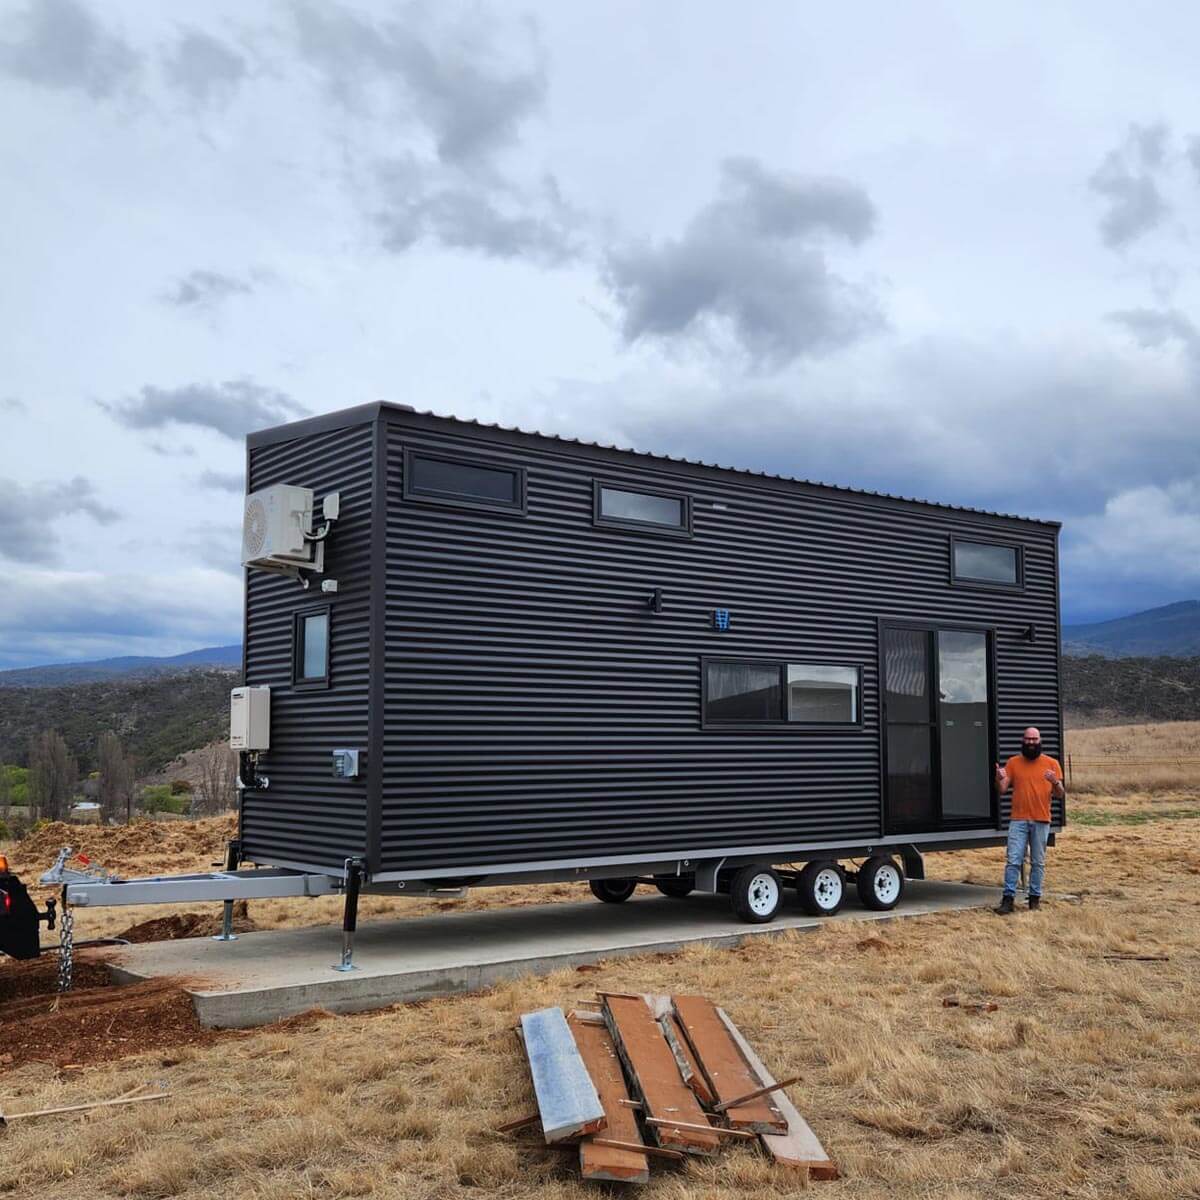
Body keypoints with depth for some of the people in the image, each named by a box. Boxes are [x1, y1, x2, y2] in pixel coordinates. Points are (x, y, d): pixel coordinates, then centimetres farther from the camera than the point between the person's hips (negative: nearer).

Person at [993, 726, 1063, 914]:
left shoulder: (1051, 763, 4)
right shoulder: (1013, 762, 6)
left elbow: (1060, 795, 3)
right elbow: (1002, 790, 4)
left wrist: (1055, 782, -19)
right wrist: (999, 779, -19)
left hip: (1041, 821, 0)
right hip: (1018, 820, 0)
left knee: (1038, 862, 5)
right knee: (1013, 861, -4)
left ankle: (1035, 898, 14)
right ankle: (1008, 898, -3)